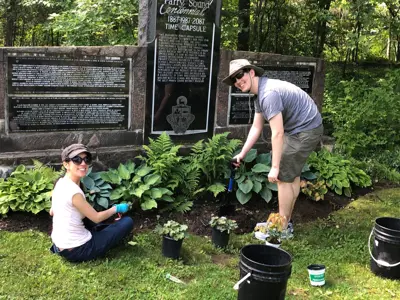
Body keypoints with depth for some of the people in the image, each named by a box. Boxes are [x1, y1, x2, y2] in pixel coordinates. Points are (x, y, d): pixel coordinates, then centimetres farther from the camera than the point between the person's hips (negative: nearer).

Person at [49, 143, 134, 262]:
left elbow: (52, 212, 14)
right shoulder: (73, 191, -26)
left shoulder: (61, 183, 0)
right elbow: (96, 218, -14)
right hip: (76, 250, -10)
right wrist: (116, 209, 2)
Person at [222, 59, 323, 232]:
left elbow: (277, 133, -29)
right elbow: (256, 127, 12)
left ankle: (283, 227, 6)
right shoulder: (260, 94, 8)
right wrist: (242, 153, 8)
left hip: (306, 130, -11)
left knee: (283, 177, -5)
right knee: (292, 174, 17)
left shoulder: (268, 94, -26)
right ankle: (286, 221, 28)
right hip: (300, 129, 11)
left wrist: (275, 167, -27)